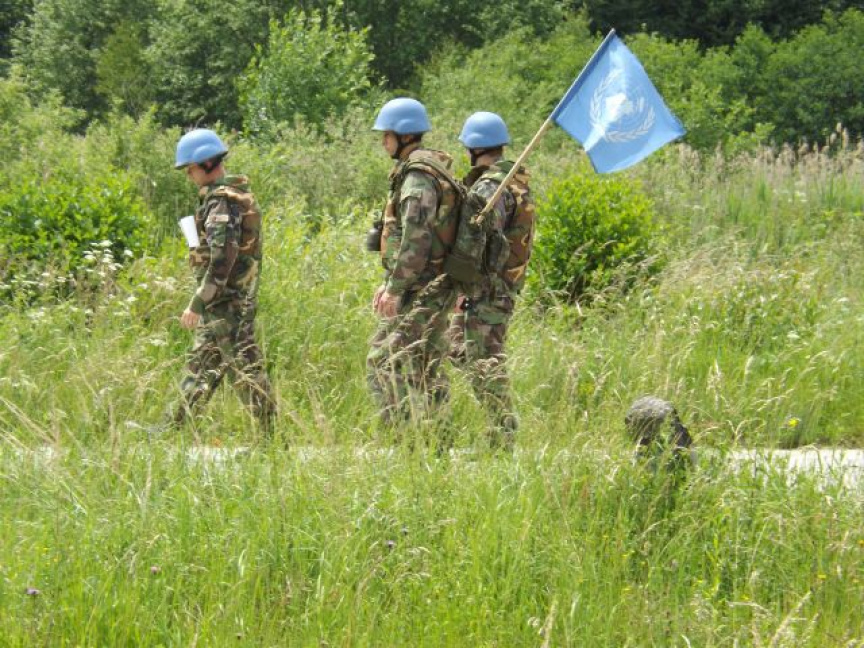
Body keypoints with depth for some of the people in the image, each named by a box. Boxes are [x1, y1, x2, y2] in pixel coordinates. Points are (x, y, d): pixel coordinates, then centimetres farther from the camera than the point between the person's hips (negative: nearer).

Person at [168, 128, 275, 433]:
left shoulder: (222, 201, -17)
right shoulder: (238, 195, 15)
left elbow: (221, 258, -25)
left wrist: (197, 304, -24)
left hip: (225, 303, -10)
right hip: (239, 298, 10)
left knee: (244, 367, -8)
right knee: (201, 362, 17)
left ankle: (271, 435, -7)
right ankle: (176, 425, 25)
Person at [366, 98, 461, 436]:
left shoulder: (418, 175, -15)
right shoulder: (432, 169, 18)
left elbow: (416, 237, -23)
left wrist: (395, 288, -22)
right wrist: (390, 282, 22)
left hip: (417, 292, -10)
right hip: (434, 289, 10)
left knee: (384, 362, -10)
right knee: (426, 368, 13)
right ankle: (435, 442, 15)